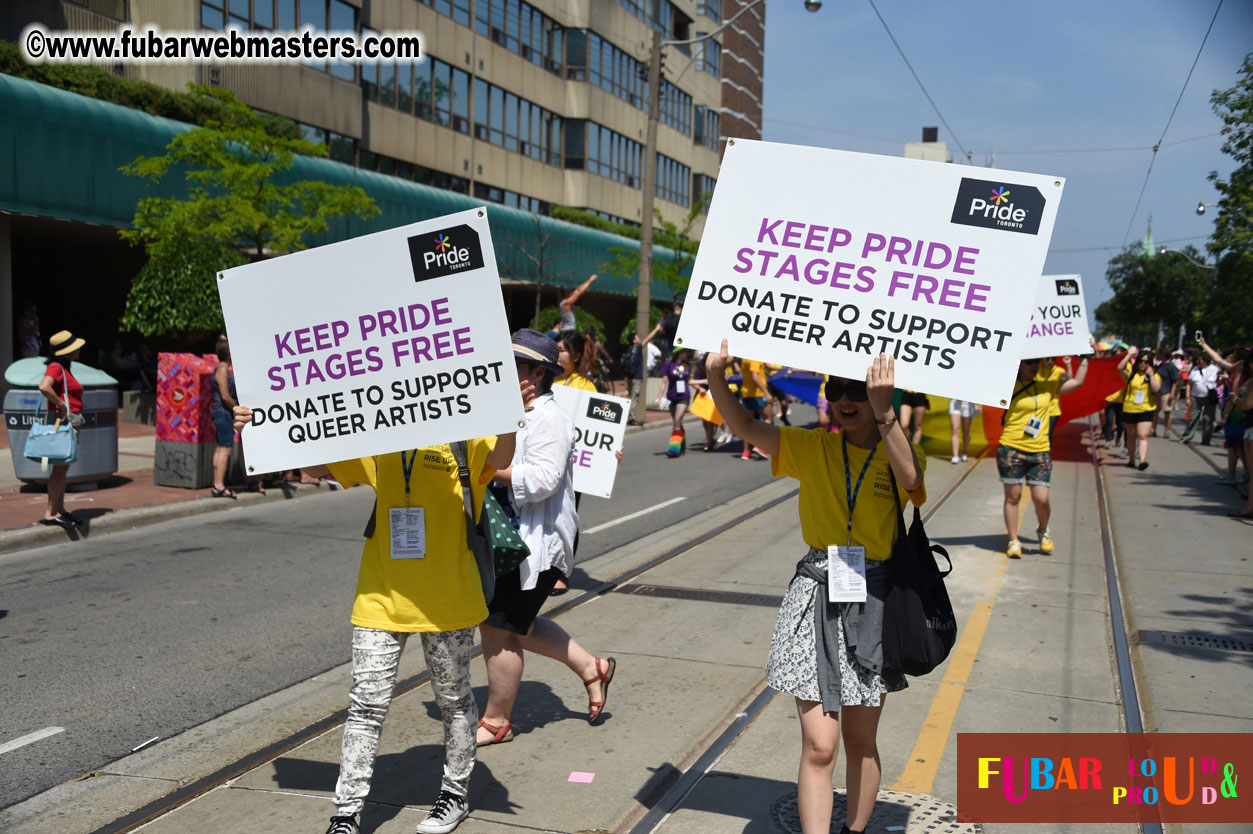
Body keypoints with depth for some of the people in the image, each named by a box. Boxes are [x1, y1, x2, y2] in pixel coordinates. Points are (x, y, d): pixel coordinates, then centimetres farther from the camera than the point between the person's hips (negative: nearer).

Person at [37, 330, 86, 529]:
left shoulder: (64, 369, 16)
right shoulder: (56, 367, -14)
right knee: (59, 468, -7)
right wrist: (61, 405, -23)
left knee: (63, 468, 13)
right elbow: (44, 387, -31)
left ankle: (60, 509, 20)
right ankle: (50, 513, -3)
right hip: (61, 421, -10)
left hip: (70, 422, 10)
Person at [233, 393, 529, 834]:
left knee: (453, 699, 14)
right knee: (366, 703, 3)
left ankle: (455, 793, 33)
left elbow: (499, 459, -26)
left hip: (446, 599, -3)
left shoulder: (463, 433, -7)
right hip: (382, 596, 3)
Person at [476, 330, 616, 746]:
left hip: (534, 543, -10)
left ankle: (496, 721, 14)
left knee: (499, 629, -2)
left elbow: (542, 479, -27)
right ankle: (591, 668, 31)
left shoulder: (548, 419, -17)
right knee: (516, 625, 18)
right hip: (512, 540, 10)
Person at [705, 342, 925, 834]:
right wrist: (716, 379, -24)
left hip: (872, 601, 0)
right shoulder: (813, 449, 4)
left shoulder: (900, 453, -1)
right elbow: (747, 428, -7)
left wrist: (883, 413, -37)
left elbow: (909, 478, -25)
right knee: (819, 745, -5)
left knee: (860, 741, 15)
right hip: (816, 595, 0)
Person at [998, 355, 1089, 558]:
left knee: (1041, 499, -1)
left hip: (1040, 452, 3)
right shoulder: (1010, 387, -3)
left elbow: (1078, 381, 19)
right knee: (1013, 496, 4)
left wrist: (1084, 357, 19)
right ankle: (1013, 541, 15)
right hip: (1011, 449, -3)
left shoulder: (1047, 386, 11)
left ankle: (1043, 531, 29)